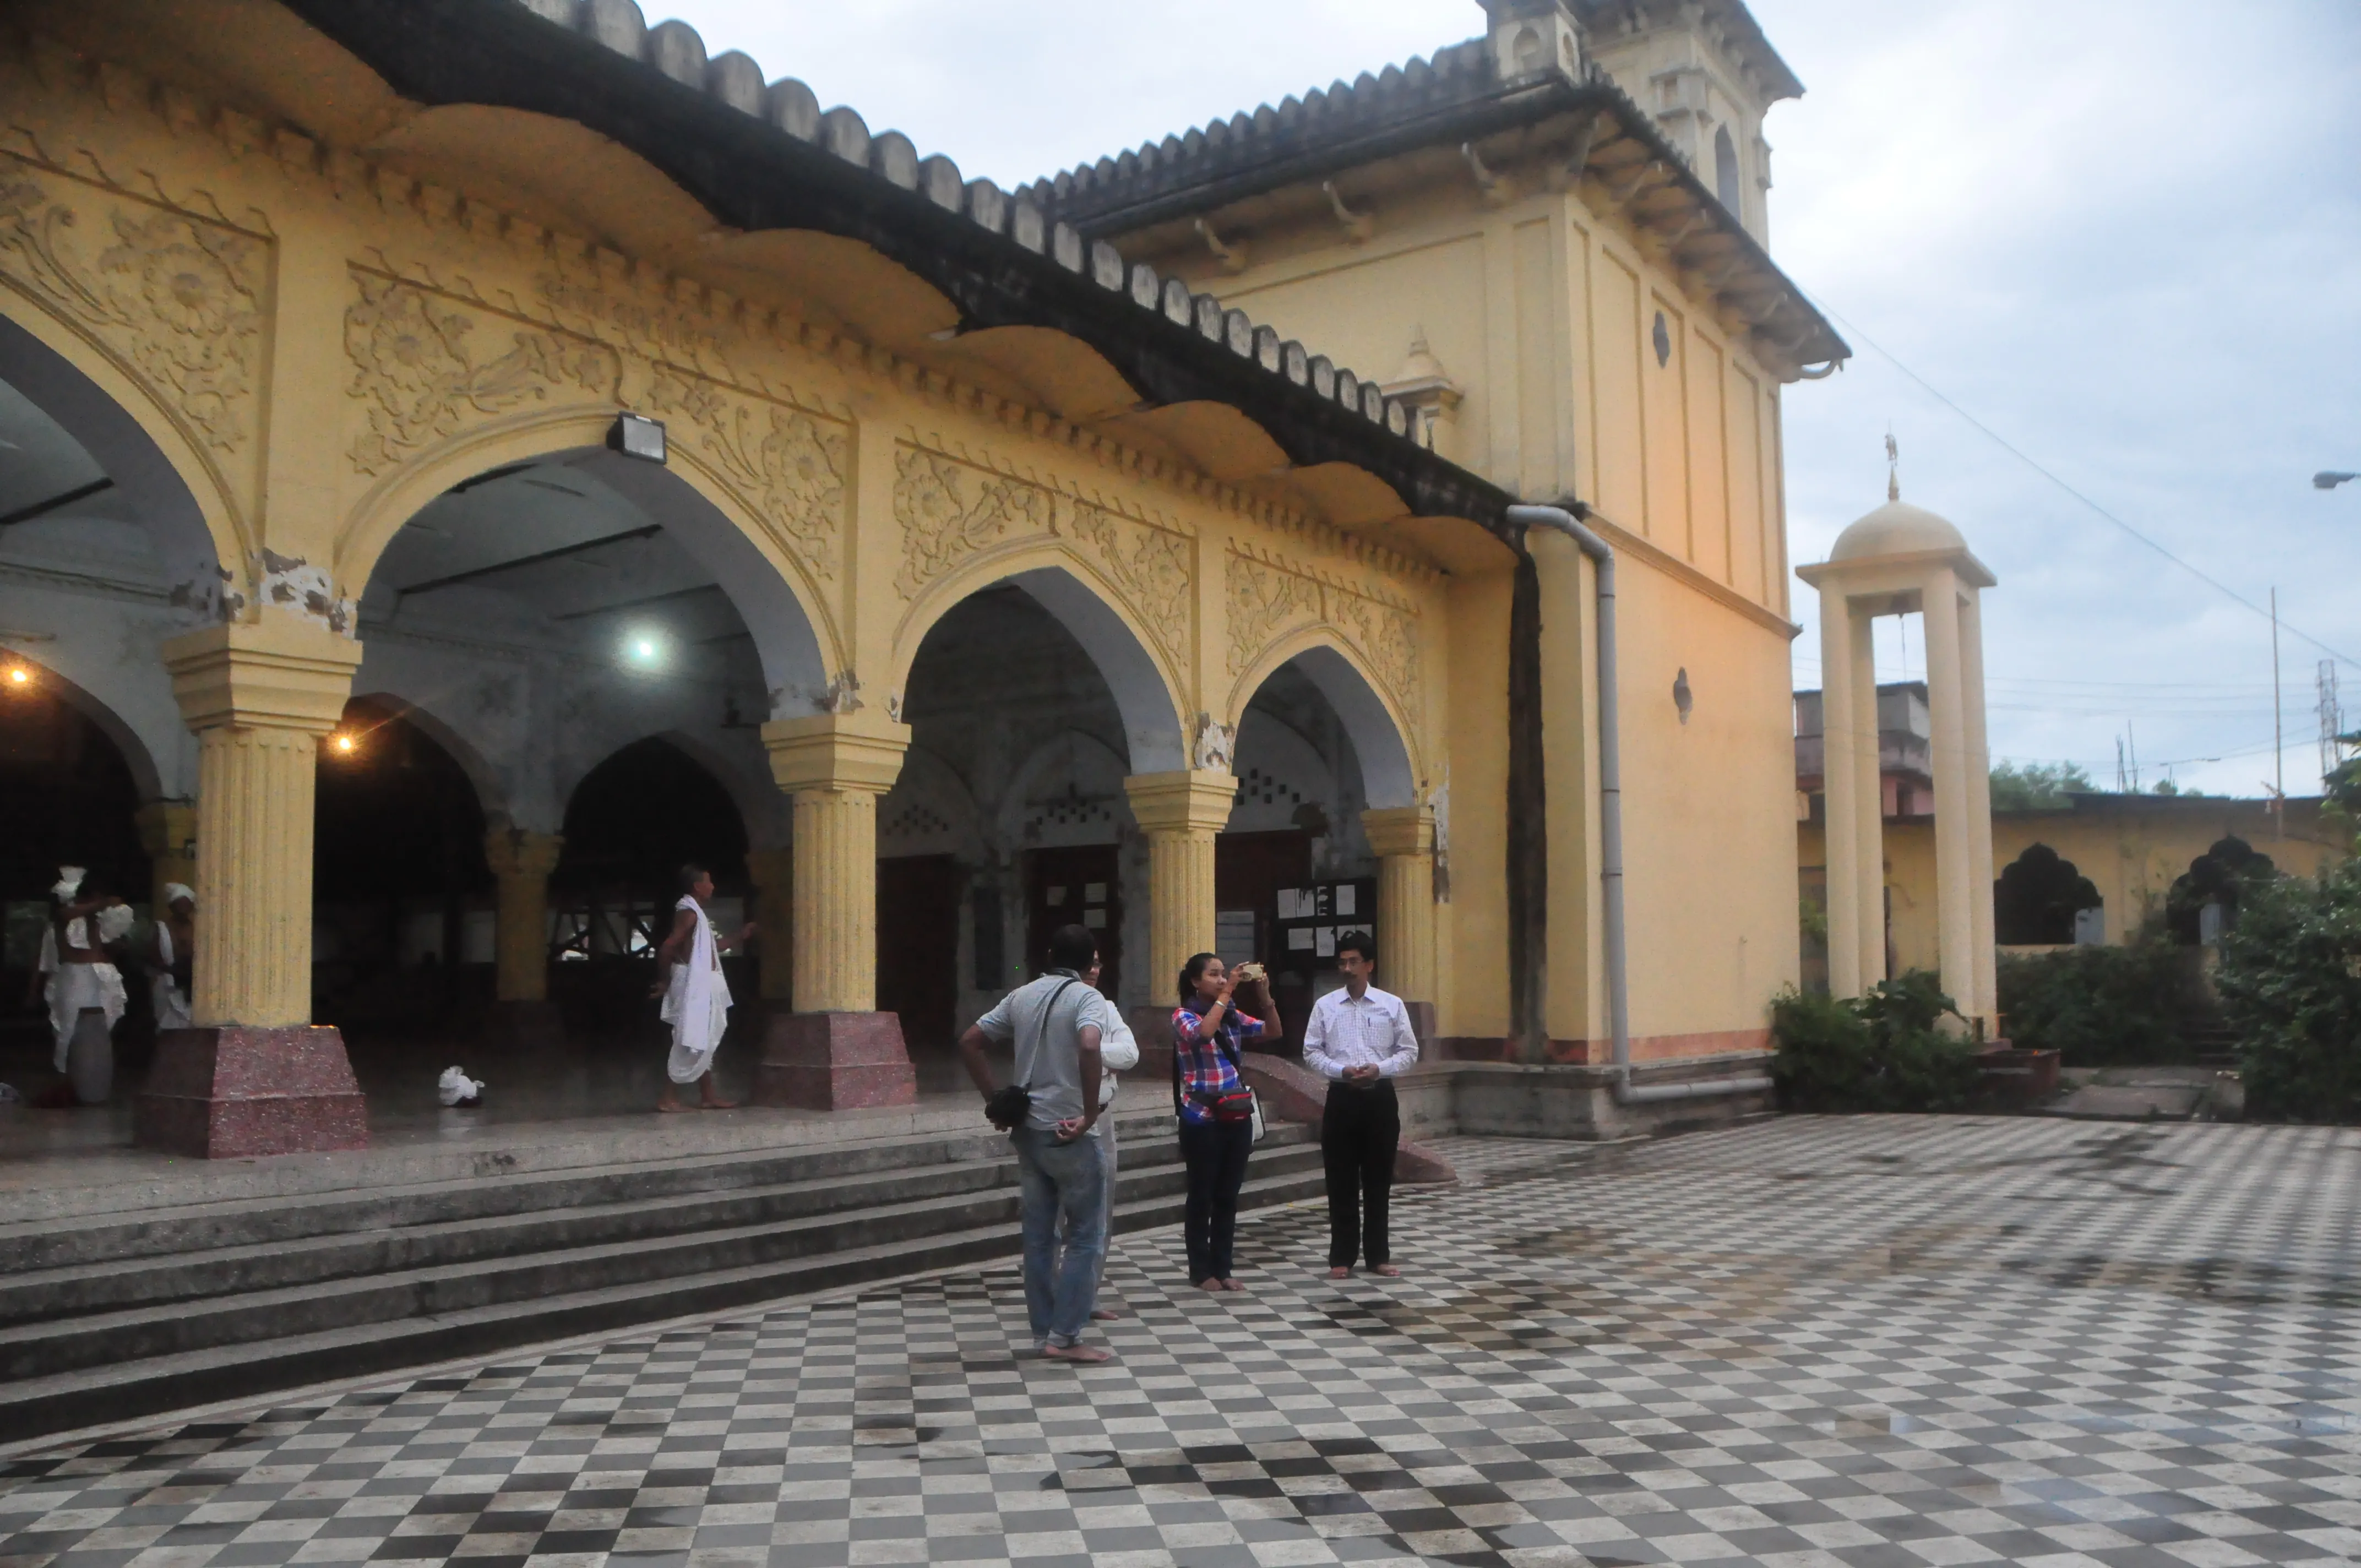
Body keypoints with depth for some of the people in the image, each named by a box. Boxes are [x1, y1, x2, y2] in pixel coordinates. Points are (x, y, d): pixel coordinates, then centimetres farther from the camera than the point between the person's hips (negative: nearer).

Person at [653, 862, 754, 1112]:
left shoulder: (697, 913, 16)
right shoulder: (689, 913, -16)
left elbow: (709, 948, 26)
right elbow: (666, 948, -23)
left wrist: (740, 938, 29)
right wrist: (665, 981, -13)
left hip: (703, 985, 10)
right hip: (693, 986, -10)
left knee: (704, 1043, 13)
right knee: (689, 1044, -7)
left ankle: (709, 1096, 18)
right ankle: (669, 1098, -3)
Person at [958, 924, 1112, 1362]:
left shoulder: (1022, 996, 9)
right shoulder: (1086, 997, -10)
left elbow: (969, 1043, 9)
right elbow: (1089, 1047, -30)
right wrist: (1090, 1114, -22)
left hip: (1028, 1130, 6)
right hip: (1071, 1135, -6)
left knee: (1038, 1236, 12)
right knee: (1086, 1237, 4)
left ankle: (1044, 1333, 18)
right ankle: (1066, 1337, 2)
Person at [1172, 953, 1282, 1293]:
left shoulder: (1233, 1017, 9)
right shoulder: (1183, 1016, -6)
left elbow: (1275, 1032, 7)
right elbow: (1203, 1033, -27)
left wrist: (1264, 996, -7)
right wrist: (1227, 993, -23)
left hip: (1238, 1117, 5)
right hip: (1202, 1119, -5)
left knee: (1228, 1196, 10)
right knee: (1202, 1196, 4)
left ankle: (1222, 1268, 19)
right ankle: (1201, 1271, 14)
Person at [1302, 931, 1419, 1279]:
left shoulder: (1392, 1005, 1)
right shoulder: (1325, 1006, 1)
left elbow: (1409, 1051, 4)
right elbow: (1311, 1052, 2)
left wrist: (1379, 1069, -13)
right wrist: (1341, 1071, -14)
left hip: (1380, 1096, 0)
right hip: (1342, 1097, 0)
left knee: (1379, 1179, 7)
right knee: (1341, 1181, 4)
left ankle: (1378, 1255, 18)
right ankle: (1342, 1257, 14)